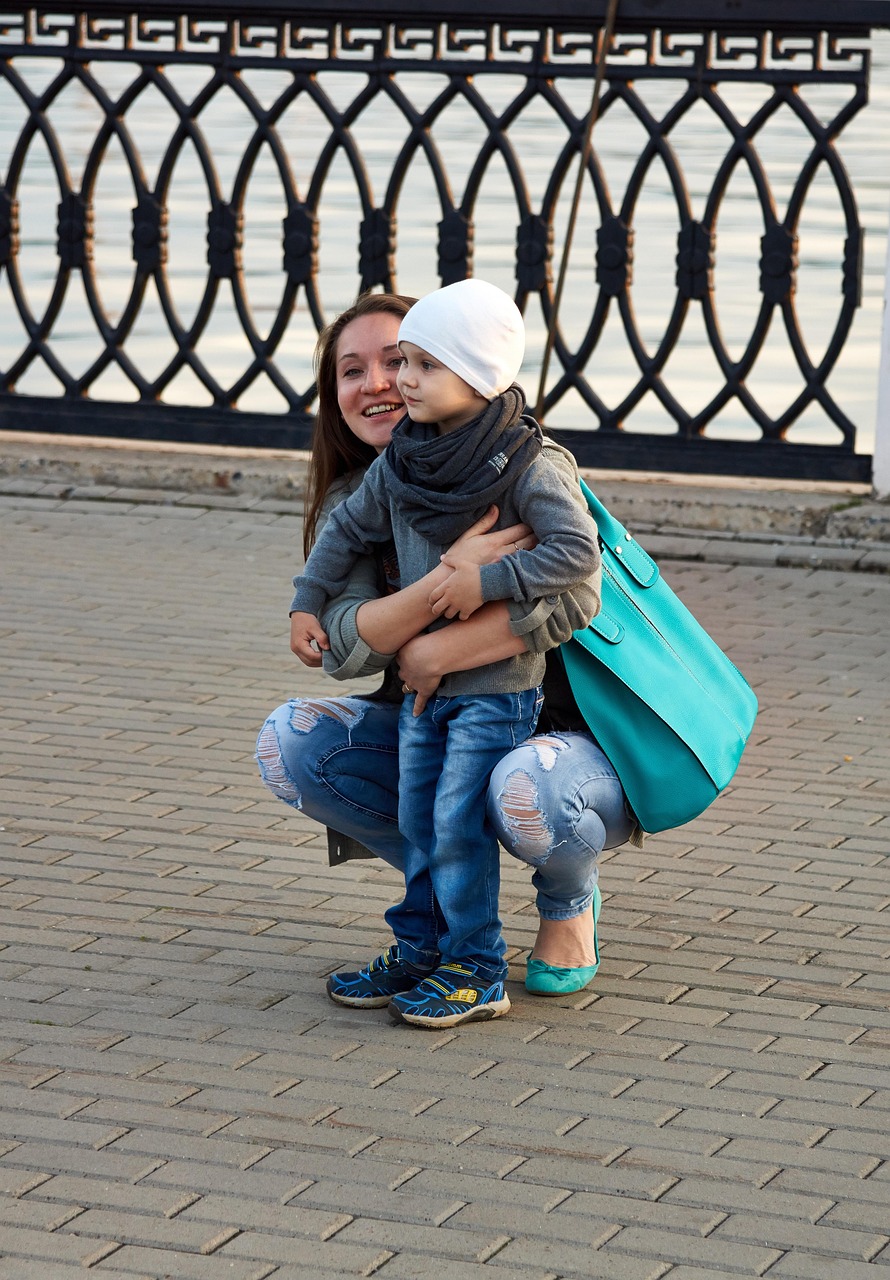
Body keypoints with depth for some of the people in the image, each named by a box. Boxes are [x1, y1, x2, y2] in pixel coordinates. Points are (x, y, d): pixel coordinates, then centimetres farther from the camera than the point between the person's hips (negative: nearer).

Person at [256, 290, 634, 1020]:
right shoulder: (353, 501, -1)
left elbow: (571, 598, -31)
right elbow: (346, 644, -17)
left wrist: (430, 656, -24)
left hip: (570, 734, -5)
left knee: (525, 792, -39)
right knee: (289, 743, -15)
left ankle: (570, 902, -1)